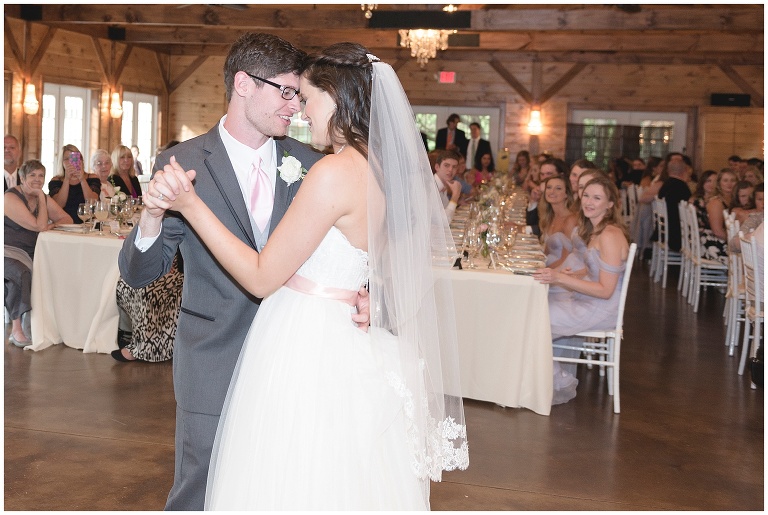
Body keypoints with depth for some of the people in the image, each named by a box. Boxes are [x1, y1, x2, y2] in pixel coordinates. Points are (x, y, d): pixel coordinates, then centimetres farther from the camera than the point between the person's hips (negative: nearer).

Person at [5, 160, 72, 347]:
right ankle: (16, 330, -25)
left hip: (32, 252, 7)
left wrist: (50, 226, -11)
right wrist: (41, 198, -12)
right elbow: (39, 226, -20)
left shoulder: (43, 197, 9)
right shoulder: (11, 198, -14)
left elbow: (67, 219, 9)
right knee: (22, 273, -35)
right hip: (9, 251, -7)